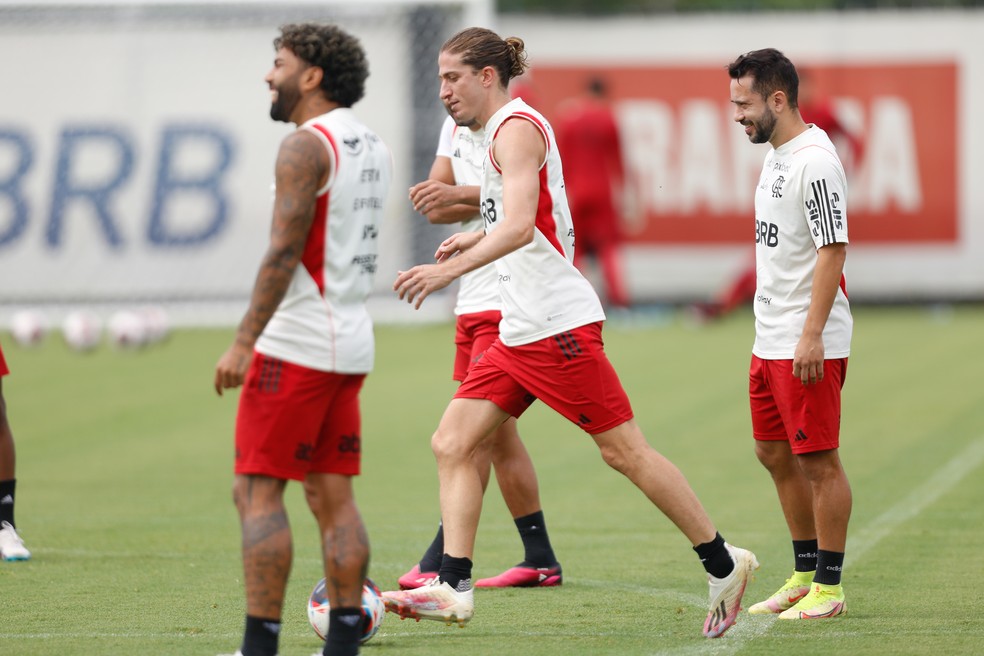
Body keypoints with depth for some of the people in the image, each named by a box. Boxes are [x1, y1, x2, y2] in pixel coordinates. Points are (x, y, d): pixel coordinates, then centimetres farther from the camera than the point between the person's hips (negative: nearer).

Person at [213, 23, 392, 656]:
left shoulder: (305, 146, -13)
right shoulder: (374, 147, 14)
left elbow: (283, 252, -19)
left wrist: (244, 343, -19)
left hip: (296, 345, -9)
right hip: (352, 342, 9)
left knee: (257, 492, -5)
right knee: (333, 495, 9)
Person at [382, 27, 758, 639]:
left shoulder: (517, 127, -12)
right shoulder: (504, 129, 18)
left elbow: (519, 225, -28)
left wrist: (451, 269, -36)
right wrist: (476, 237, 29)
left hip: (559, 325, -10)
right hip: (518, 331, 10)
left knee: (626, 451, -4)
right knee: (453, 445, 0)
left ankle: (723, 563, 6)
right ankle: (454, 588, -3)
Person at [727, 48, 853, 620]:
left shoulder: (814, 160, -17)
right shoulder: (777, 156, 14)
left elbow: (833, 250, -21)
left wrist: (811, 336, -24)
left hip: (809, 346, -10)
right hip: (771, 341, 10)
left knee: (819, 461, -4)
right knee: (776, 454, 14)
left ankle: (829, 588, 1)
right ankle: (804, 577, 23)